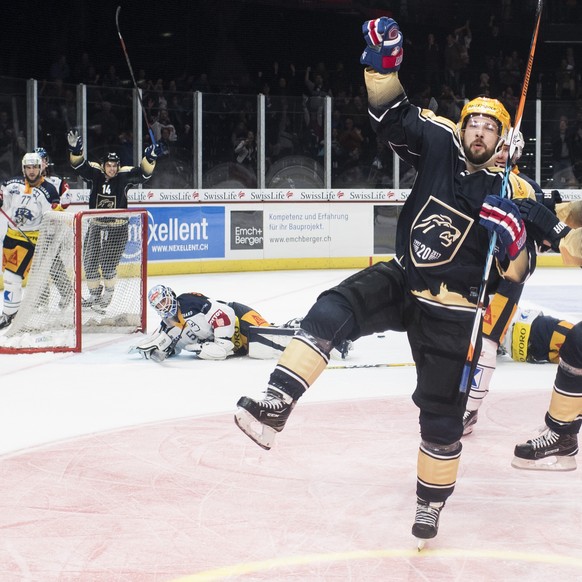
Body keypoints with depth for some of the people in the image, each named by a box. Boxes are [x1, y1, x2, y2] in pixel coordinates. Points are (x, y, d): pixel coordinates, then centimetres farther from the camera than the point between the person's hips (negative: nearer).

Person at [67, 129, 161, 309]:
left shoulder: (124, 176, -9)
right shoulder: (95, 174, -5)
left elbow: (143, 173, -18)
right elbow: (79, 165, -14)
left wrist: (149, 159, -35)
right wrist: (75, 149, -32)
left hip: (117, 228, -3)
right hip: (96, 225, 3)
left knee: (108, 264, -6)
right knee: (89, 261, 8)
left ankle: (108, 291, 21)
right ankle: (94, 293, 27)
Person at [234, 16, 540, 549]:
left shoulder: (511, 192, -6)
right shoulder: (441, 145, 0)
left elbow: (520, 265, -7)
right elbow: (392, 114, -5)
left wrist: (514, 236, -29)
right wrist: (383, 62, -20)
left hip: (449, 311, -2)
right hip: (401, 283, 2)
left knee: (442, 412, 3)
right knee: (332, 313, -26)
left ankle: (431, 502, 24)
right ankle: (275, 406, -33)